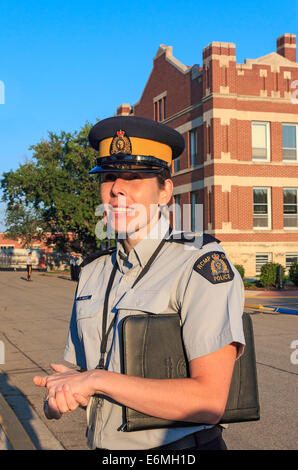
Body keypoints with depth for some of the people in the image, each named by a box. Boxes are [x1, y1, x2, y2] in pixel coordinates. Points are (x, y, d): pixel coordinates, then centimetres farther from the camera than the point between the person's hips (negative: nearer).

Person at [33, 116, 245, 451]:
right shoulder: (93, 273, 4)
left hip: (176, 446, -6)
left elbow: (209, 402, -25)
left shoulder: (205, 265, -17)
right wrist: (57, 397, -13)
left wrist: (97, 380, -23)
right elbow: (74, 371, 9)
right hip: (104, 447, 6)